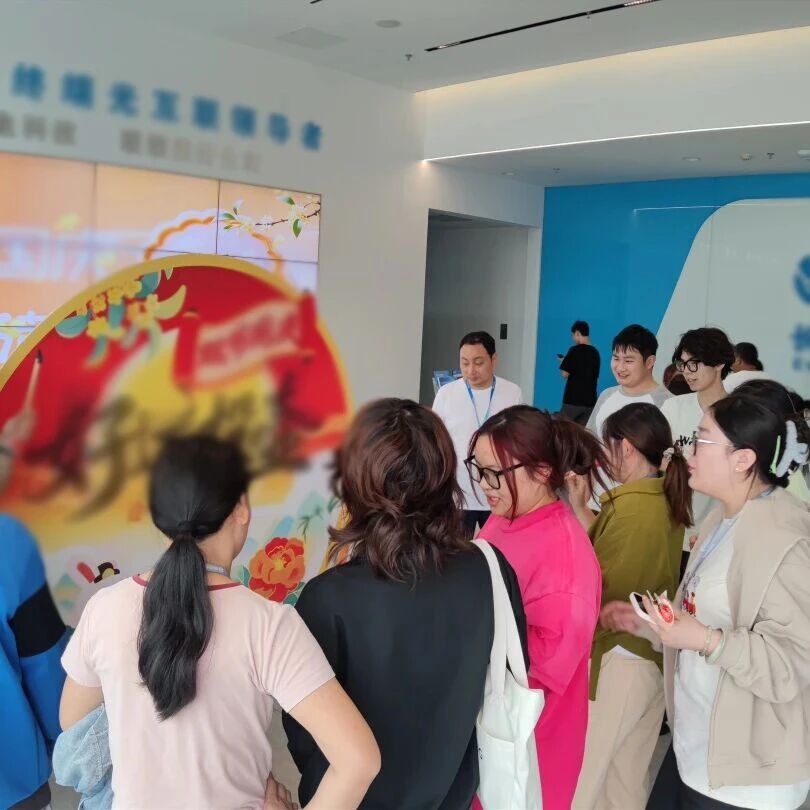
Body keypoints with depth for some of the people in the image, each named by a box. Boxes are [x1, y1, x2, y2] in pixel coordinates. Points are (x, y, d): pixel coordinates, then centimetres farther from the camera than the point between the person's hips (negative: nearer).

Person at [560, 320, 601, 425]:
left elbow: (565, 374, -11)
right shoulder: (595, 353, 9)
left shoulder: (575, 350, -9)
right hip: (590, 400, 5)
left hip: (573, 399, -5)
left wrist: (564, 363, 10)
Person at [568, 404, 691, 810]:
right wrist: (581, 510, 4)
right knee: (628, 777, 20)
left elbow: (599, 592, -20)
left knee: (579, 776, 7)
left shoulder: (632, 509, -22)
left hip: (618, 658, -9)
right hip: (651, 655, 9)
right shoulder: (667, 501, 4)